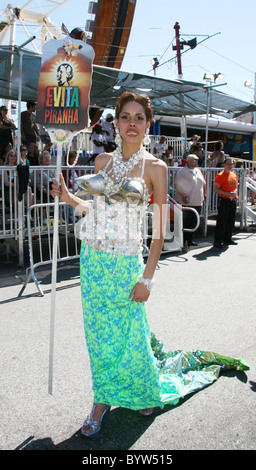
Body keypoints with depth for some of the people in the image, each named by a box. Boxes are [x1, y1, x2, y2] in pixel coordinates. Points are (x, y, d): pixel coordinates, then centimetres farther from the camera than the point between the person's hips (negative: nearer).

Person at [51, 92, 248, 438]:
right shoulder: (102, 160, 7)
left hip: (125, 262, -4)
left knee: (127, 333, 8)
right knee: (99, 332, 12)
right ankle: (103, 401, 32)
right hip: (92, 259, 4)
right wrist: (69, 199, 3)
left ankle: (146, 392, 37)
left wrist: (147, 278, -11)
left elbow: (159, 229, -7)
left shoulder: (155, 167, -6)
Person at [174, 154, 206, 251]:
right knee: (185, 224, -3)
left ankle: (189, 240, 25)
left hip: (197, 203, 7)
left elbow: (203, 184, 23)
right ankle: (184, 243, 3)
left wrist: (203, 195, 15)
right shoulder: (182, 171, -7)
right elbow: (177, 185, -12)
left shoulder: (198, 171, 15)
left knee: (193, 223, 12)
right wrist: (183, 196, -19)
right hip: (186, 203, -7)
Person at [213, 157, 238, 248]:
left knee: (231, 221, 12)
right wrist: (228, 193, -21)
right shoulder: (220, 175, -9)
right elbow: (215, 189, -15)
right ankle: (218, 241, 0)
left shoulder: (234, 174, 14)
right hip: (223, 200, -7)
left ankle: (227, 239, 25)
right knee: (221, 222, -6)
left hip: (233, 200, 7)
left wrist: (235, 193, 7)